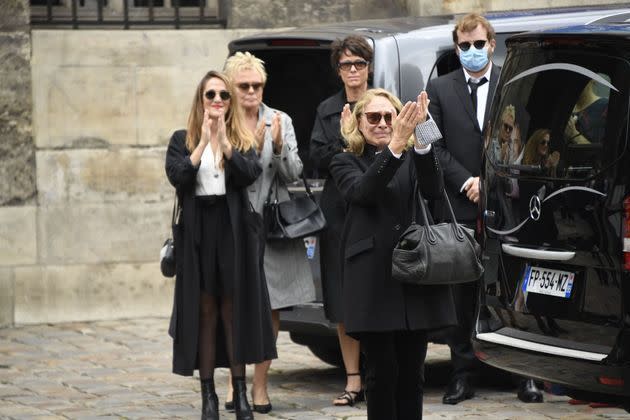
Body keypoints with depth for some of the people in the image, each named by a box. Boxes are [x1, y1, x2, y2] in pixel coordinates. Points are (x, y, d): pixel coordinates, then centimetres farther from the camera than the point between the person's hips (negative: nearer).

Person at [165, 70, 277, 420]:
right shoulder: (182, 140, 7)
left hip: (233, 230, 0)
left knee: (235, 309, 0)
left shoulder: (243, 141, 8)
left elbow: (251, 174, -10)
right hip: (198, 231, 0)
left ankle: (241, 392, 4)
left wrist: (224, 142, -18)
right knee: (204, 311, 1)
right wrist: (204, 142, -15)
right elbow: (177, 176, -9)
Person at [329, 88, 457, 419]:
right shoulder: (346, 164, 6)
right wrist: (394, 146, -29)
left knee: (411, 372, 6)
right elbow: (362, 191, -16)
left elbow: (433, 190, -10)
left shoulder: (412, 159, 11)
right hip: (373, 279, -2)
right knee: (382, 371, -1)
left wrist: (421, 140, -25)